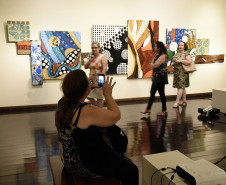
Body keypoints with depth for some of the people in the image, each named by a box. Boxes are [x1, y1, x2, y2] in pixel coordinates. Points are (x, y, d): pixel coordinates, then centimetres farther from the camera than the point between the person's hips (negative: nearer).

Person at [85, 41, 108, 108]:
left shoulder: (102, 57, -8)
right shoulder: (92, 57, 13)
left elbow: (105, 69, -18)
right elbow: (85, 67, 11)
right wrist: (89, 60, -6)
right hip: (91, 81, 7)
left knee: (99, 98, 3)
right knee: (89, 96, 10)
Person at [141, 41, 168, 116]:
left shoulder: (163, 56, -15)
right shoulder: (157, 55, 15)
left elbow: (154, 66, -20)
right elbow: (152, 66, 14)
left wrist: (152, 63, -2)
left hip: (161, 77, -9)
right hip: (156, 77, 10)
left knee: (161, 93, 0)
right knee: (152, 93, 11)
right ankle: (148, 109, 17)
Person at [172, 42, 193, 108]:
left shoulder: (186, 53, -3)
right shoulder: (176, 54, 17)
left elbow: (189, 62, -14)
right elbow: (173, 61, 27)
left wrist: (180, 61, -17)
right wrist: (173, 63, 4)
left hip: (182, 72, -7)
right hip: (176, 72, 7)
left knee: (181, 86, -10)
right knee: (182, 87, 10)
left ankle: (177, 102, -13)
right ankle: (184, 100, 18)